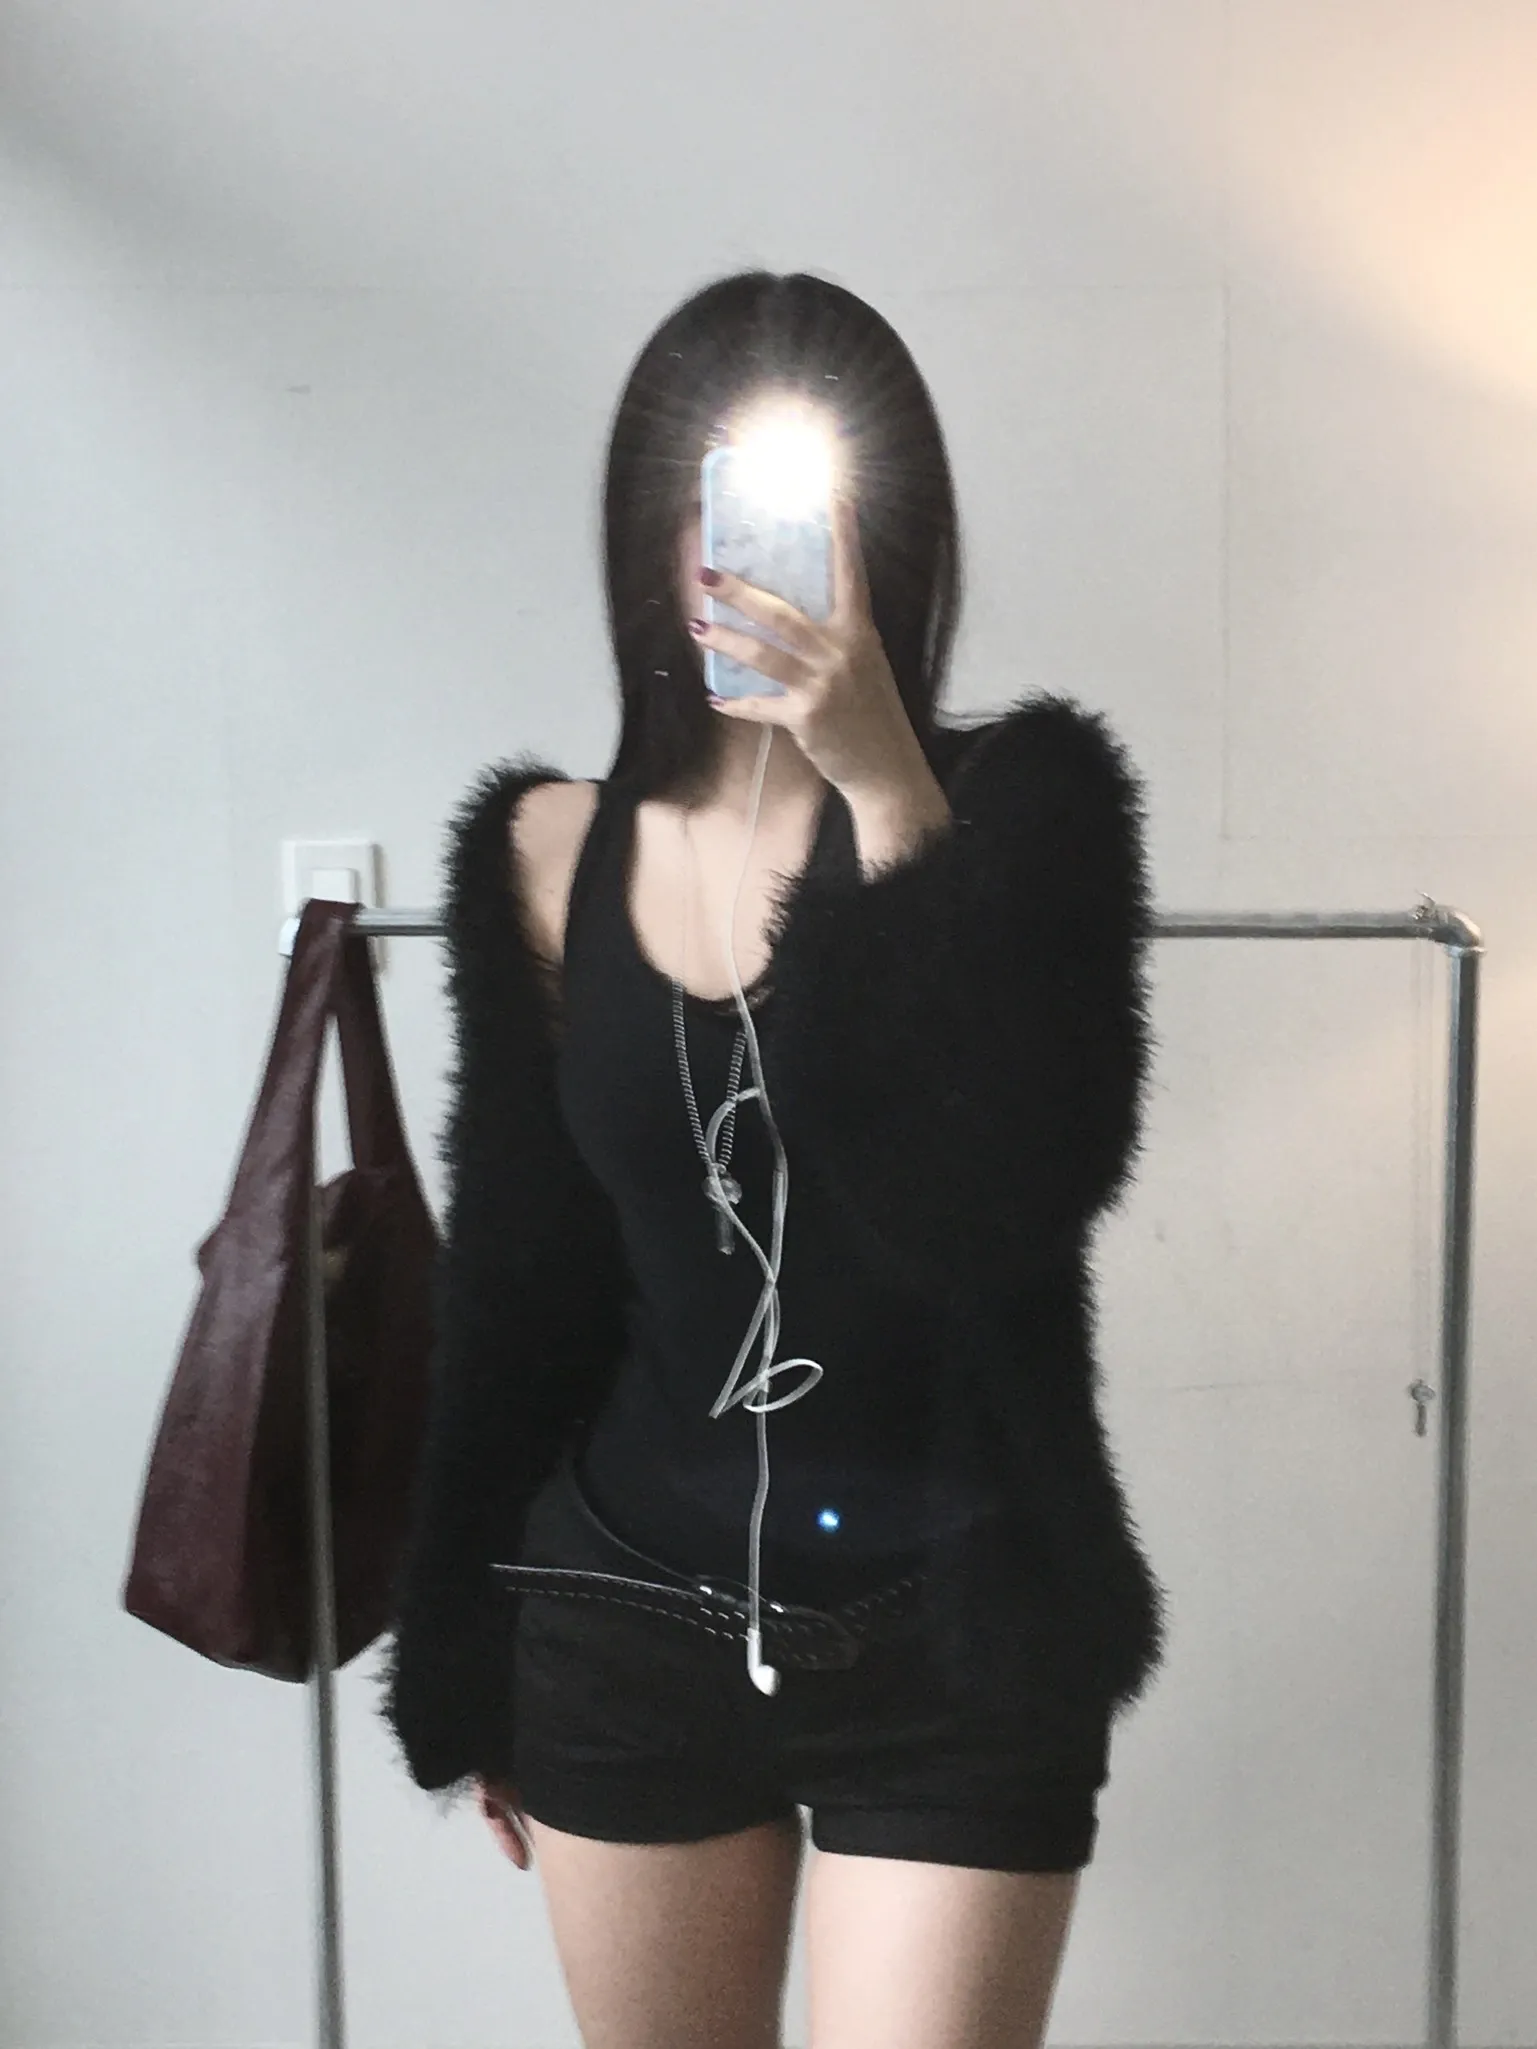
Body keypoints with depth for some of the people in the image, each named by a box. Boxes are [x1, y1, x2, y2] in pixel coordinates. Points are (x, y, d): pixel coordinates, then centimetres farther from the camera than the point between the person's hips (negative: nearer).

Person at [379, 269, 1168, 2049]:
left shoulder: (1021, 808, -9)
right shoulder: (552, 853, -2)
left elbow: (1009, 1212, -23)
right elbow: (510, 1281, 5)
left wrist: (886, 791, -28)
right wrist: (467, 1667, 11)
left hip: (951, 1641, -2)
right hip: (626, 1632, 3)